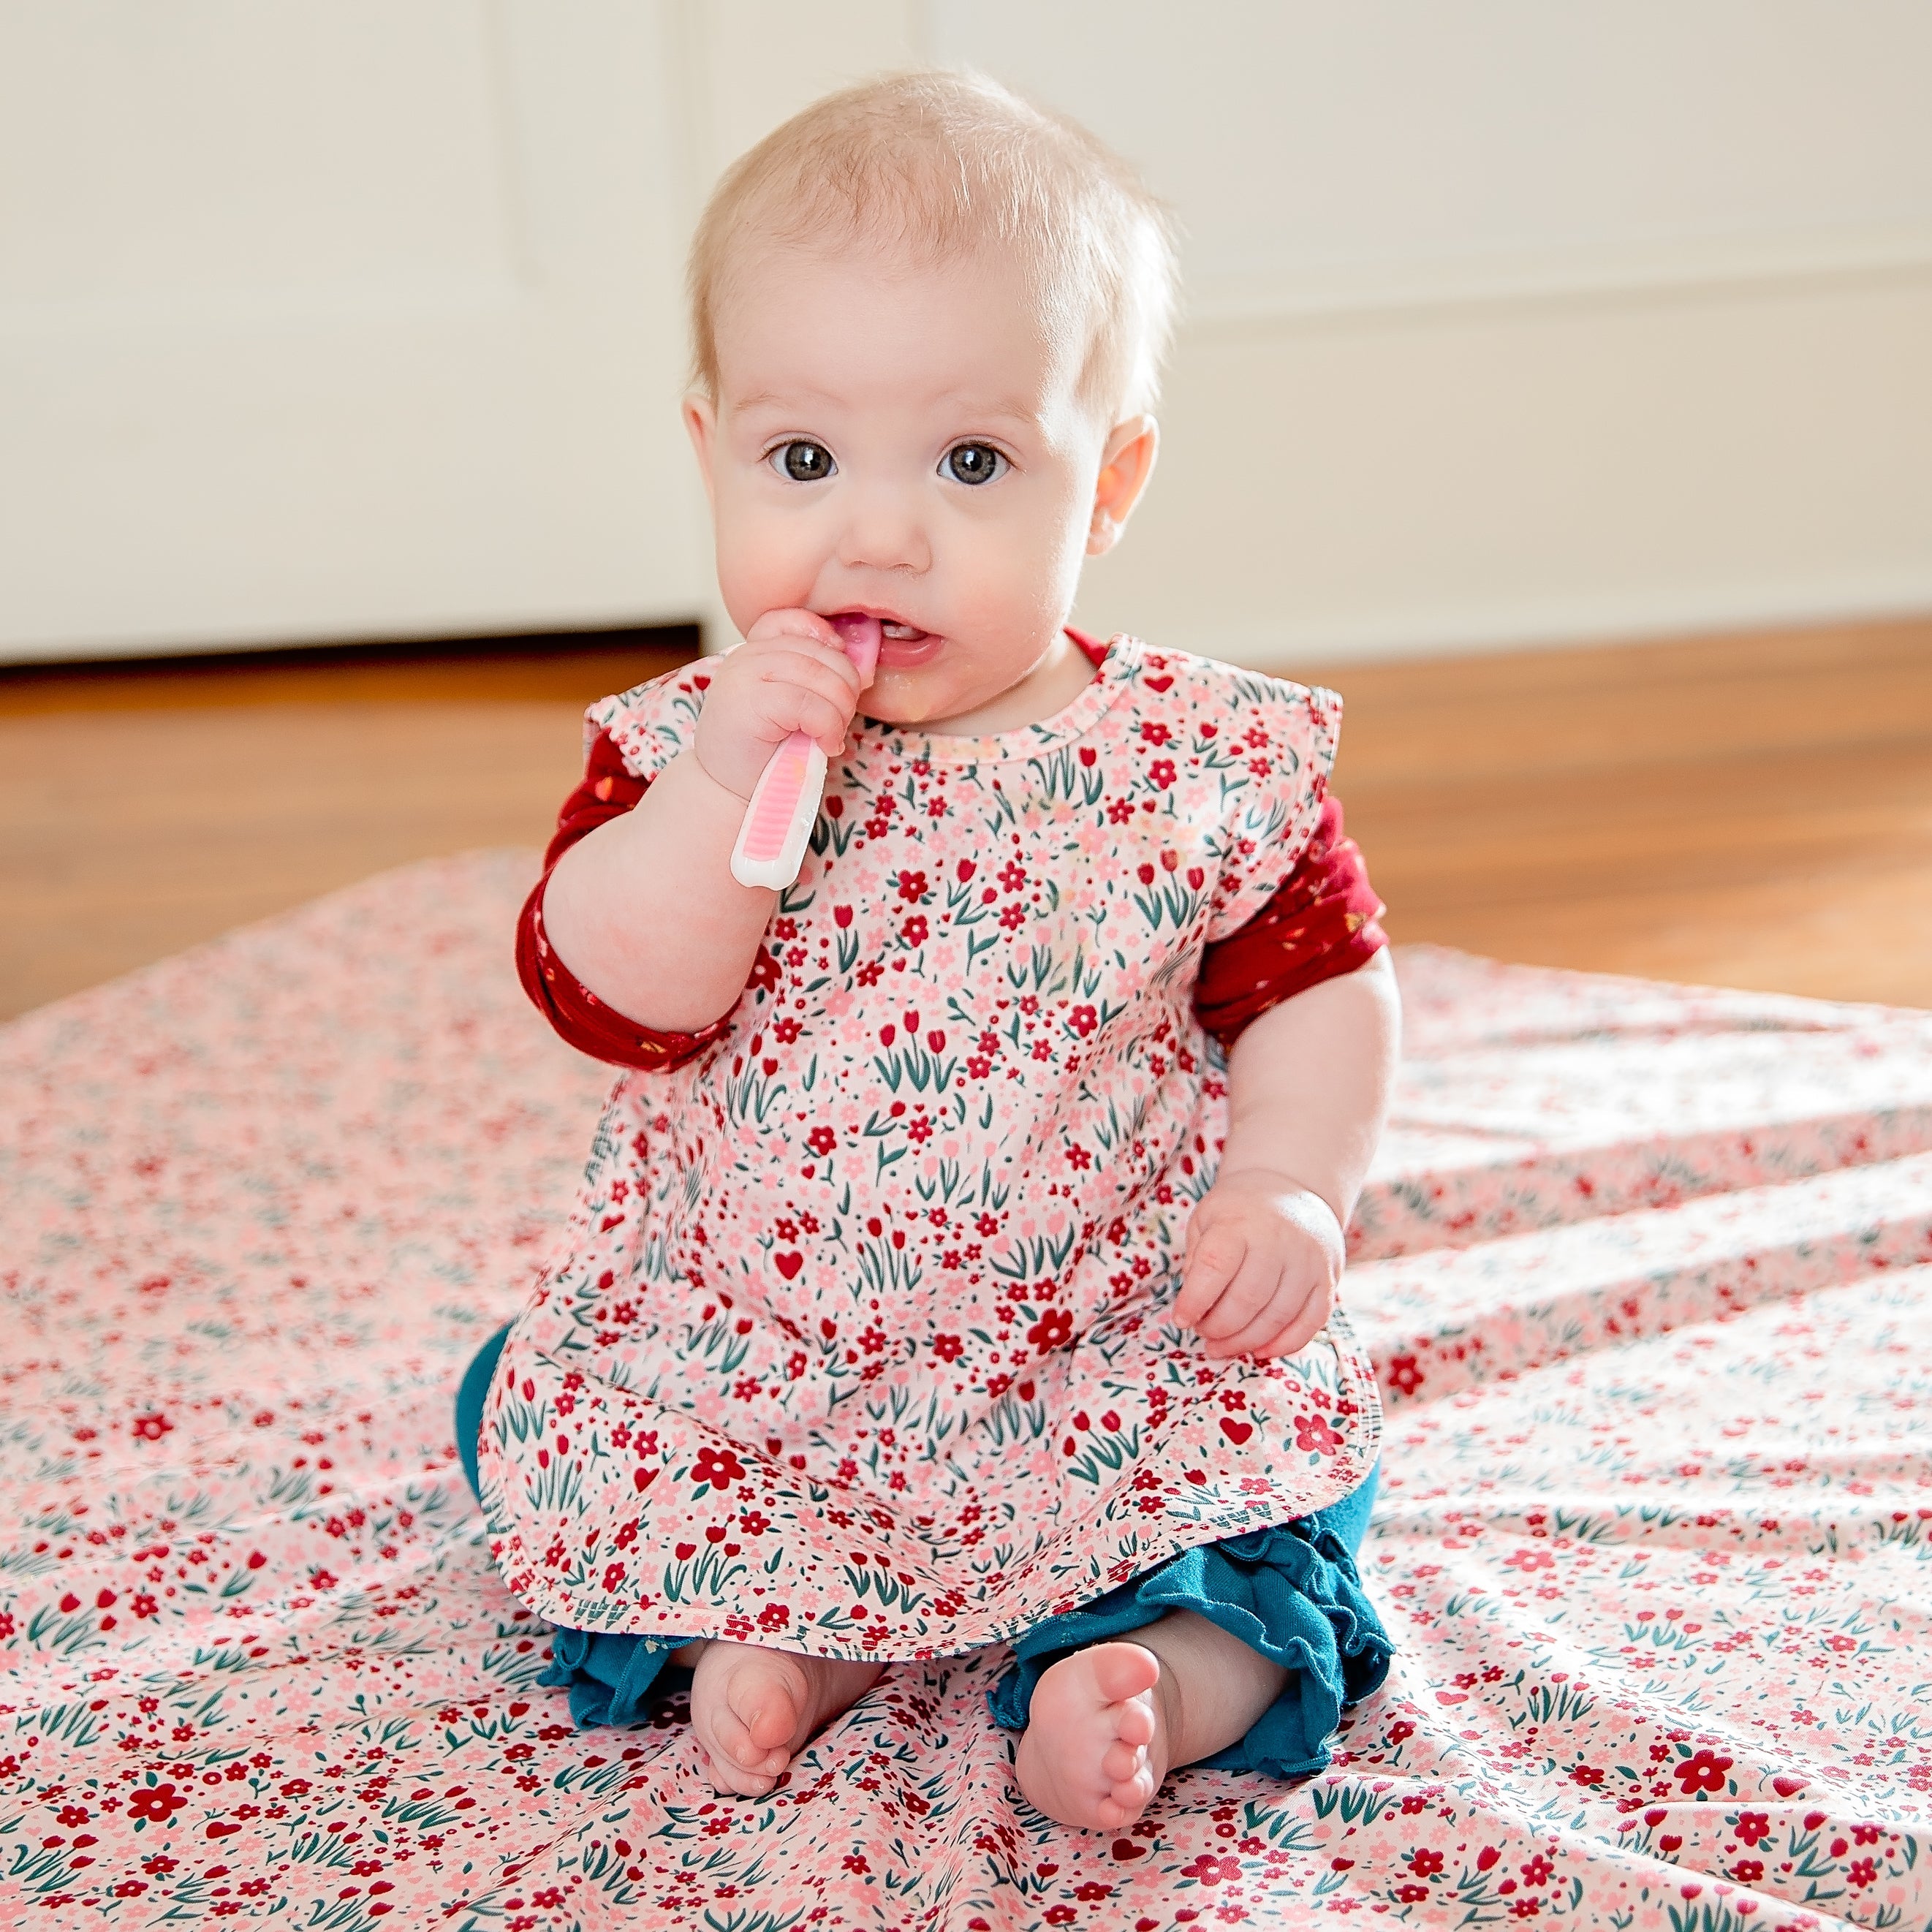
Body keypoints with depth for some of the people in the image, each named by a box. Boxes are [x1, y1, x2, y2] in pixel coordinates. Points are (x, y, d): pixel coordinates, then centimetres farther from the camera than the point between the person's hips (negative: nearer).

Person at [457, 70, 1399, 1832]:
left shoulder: (1206, 764, -11)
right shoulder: (688, 745, -8)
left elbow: (1320, 985, 0)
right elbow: (607, 1004, -18)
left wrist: (1295, 1192, -16)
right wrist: (726, 783, -30)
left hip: (1125, 1361, -2)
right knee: (536, 1427, -3)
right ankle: (765, 1620, 1)